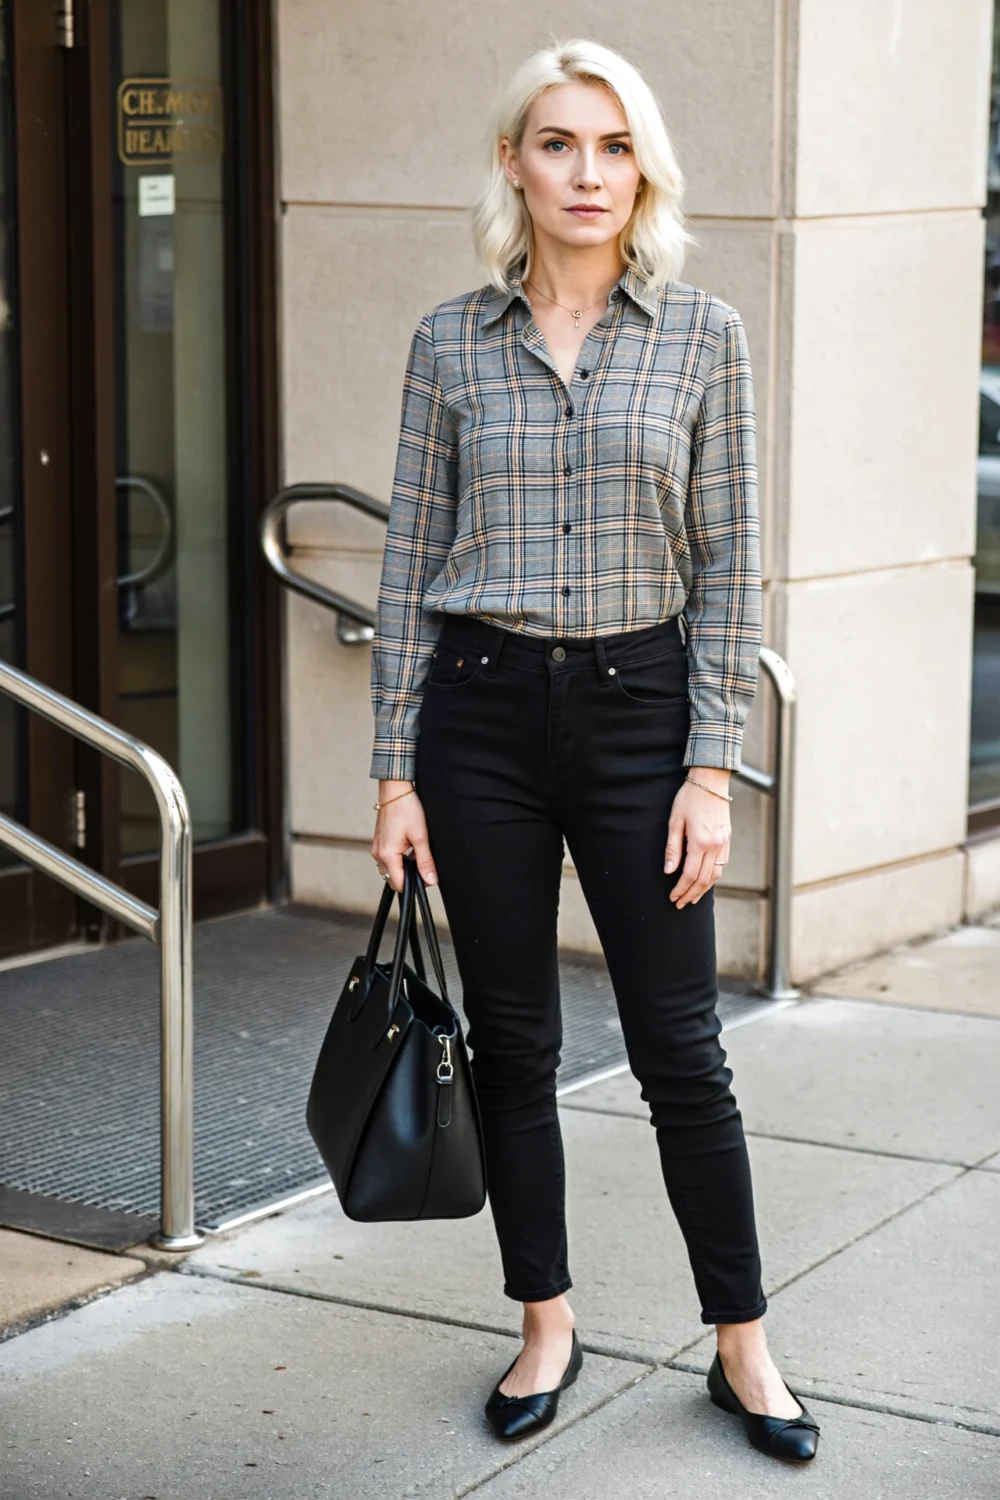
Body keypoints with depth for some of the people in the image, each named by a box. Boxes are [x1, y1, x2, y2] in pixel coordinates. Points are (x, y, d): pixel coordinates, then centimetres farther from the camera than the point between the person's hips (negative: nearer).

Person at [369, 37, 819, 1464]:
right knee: (511, 1042, 9)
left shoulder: (702, 335, 0)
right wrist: (396, 771, 1)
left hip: (638, 707, -1)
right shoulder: (449, 344, 2)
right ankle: (547, 1326, 25)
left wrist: (712, 771, -7)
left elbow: (726, 566, -1)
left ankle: (743, 1346, 17)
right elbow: (412, 563, 4)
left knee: (680, 1047, 3)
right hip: (481, 713, 1)